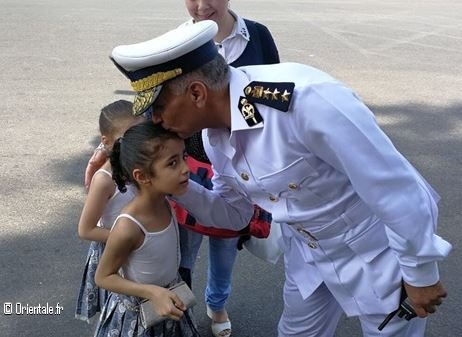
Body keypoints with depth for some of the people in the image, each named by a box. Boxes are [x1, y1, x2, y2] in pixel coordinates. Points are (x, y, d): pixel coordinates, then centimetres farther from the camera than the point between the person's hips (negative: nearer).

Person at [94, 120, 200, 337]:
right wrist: (152, 292, -29)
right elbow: (103, 277, -20)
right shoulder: (128, 228, -34)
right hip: (137, 317, -6)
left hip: (169, 302, 6)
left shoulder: (164, 202, -15)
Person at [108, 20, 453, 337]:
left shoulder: (306, 100, -36)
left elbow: (398, 187, -29)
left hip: (380, 250, -6)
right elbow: (235, 212, 5)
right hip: (309, 251, 7)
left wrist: (420, 272, -17)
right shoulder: (213, 135, -9)